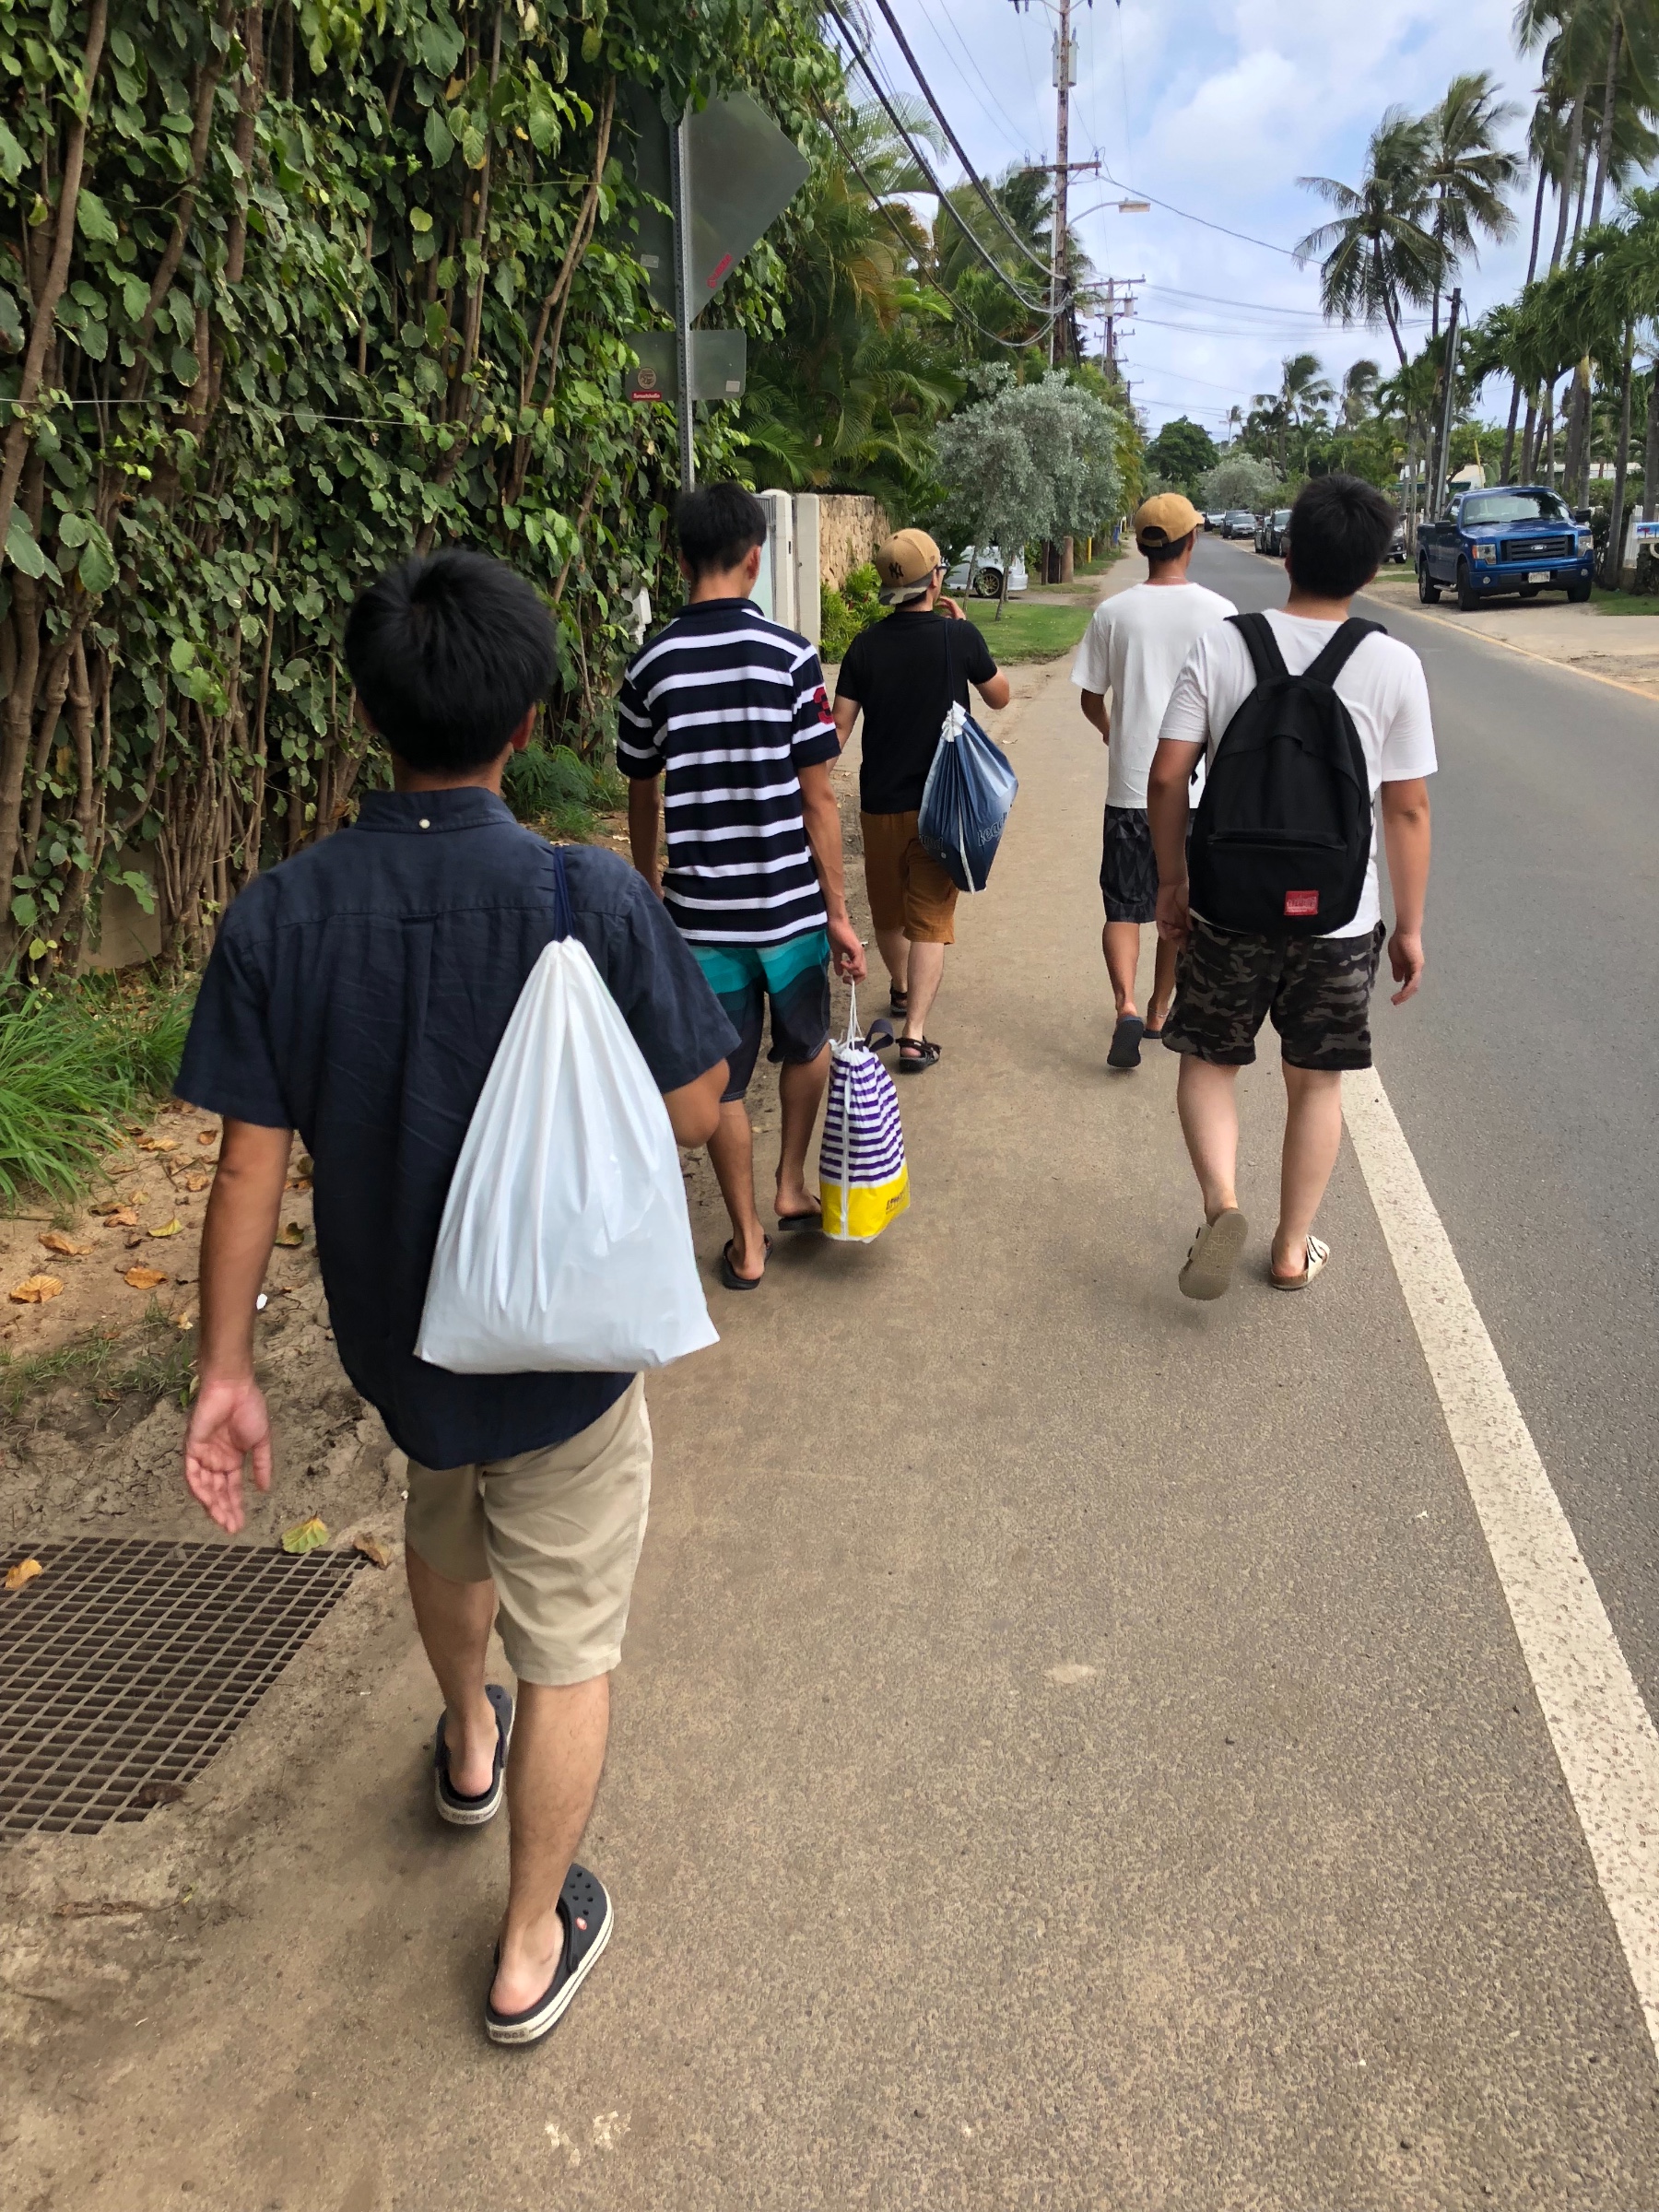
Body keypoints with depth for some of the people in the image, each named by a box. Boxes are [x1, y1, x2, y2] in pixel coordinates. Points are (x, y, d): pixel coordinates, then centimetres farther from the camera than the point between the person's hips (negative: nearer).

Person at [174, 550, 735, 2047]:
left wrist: (226, 1371, -2)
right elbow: (695, 1111, -14)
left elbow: (251, 1164, -11)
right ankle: (533, 1947, 33)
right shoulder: (592, 899, -22)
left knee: (445, 1515, 35)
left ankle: (467, 1742, 60)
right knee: (569, 1646, 15)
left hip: (392, 1328, 4)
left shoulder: (279, 917, -14)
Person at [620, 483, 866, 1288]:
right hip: (789, 904, -1)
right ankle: (792, 1184, 31)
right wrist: (839, 912, -2)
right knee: (806, 1047, 25)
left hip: (701, 911, 2)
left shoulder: (650, 665, -1)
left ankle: (747, 1244, 19)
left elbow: (642, 797, 8)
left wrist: (649, 889, 23)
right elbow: (817, 801, -9)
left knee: (722, 1080, 10)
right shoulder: (789, 655, -9)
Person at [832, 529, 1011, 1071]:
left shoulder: (866, 645, -3)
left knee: (887, 910, 21)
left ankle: (901, 989, 46)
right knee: (930, 920, 0)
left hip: (880, 802, 3)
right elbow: (999, 696, 7)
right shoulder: (960, 636, -9)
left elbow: (840, 726, -5)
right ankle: (914, 1033, -10)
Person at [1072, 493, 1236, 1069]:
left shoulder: (1112, 613, -3)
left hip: (1130, 787, 0)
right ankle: (1159, 1012, 26)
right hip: (1196, 786, 0)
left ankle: (1127, 1006, -13)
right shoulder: (1217, 612, -7)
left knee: (1123, 908, 7)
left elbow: (1091, 700, 4)